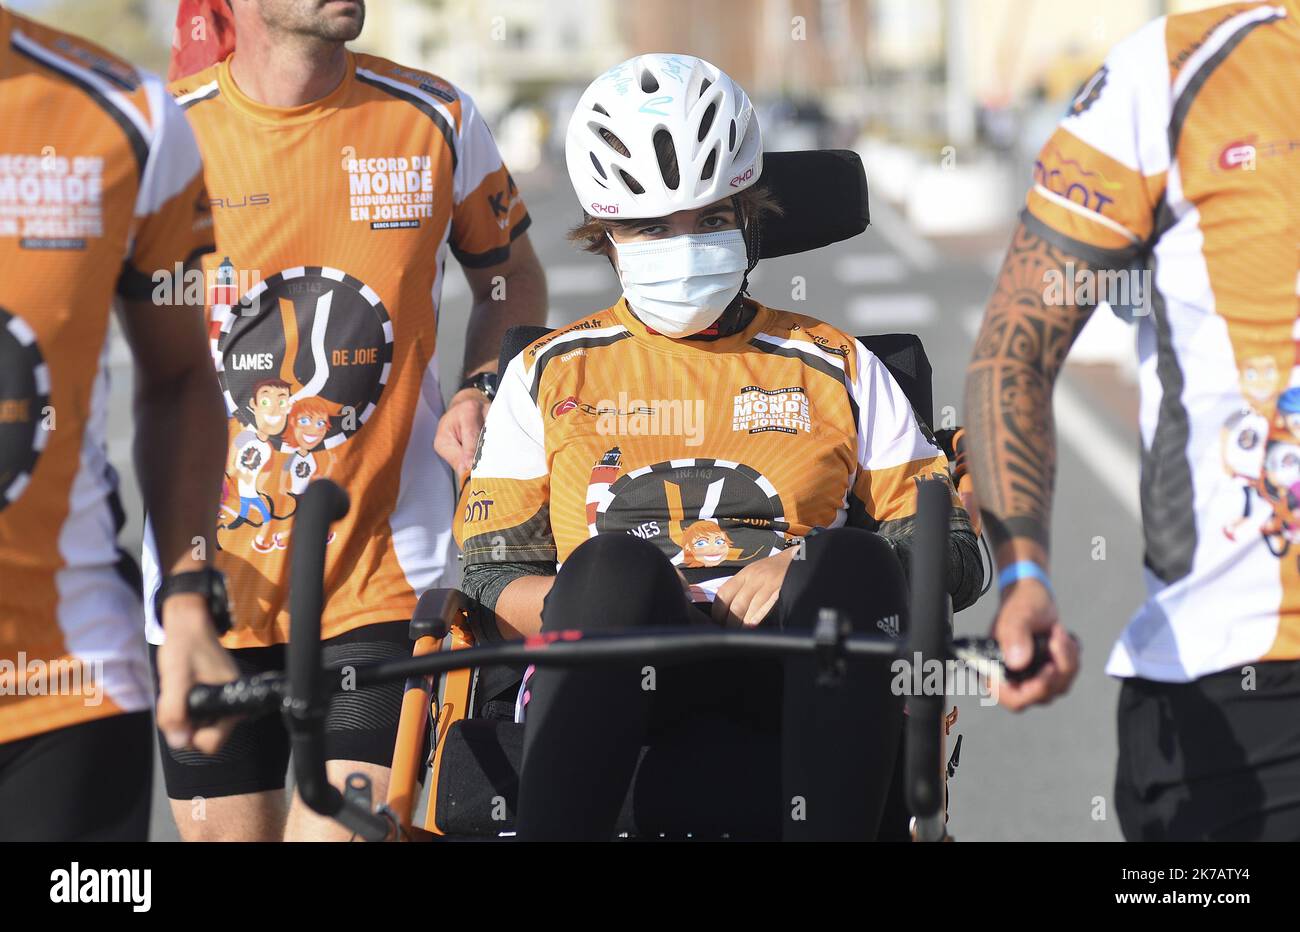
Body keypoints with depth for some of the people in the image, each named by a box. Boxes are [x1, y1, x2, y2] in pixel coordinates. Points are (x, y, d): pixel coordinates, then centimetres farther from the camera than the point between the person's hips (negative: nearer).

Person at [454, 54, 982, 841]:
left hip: (793, 684, 1)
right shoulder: (554, 375, 23)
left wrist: (805, 574, -7)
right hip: (616, 683, -1)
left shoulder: (836, 370, 23)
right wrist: (602, 608, -8)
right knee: (612, 563, -35)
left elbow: (956, 555, 14)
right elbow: (494, 577, 15)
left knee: (849, 561, -33)